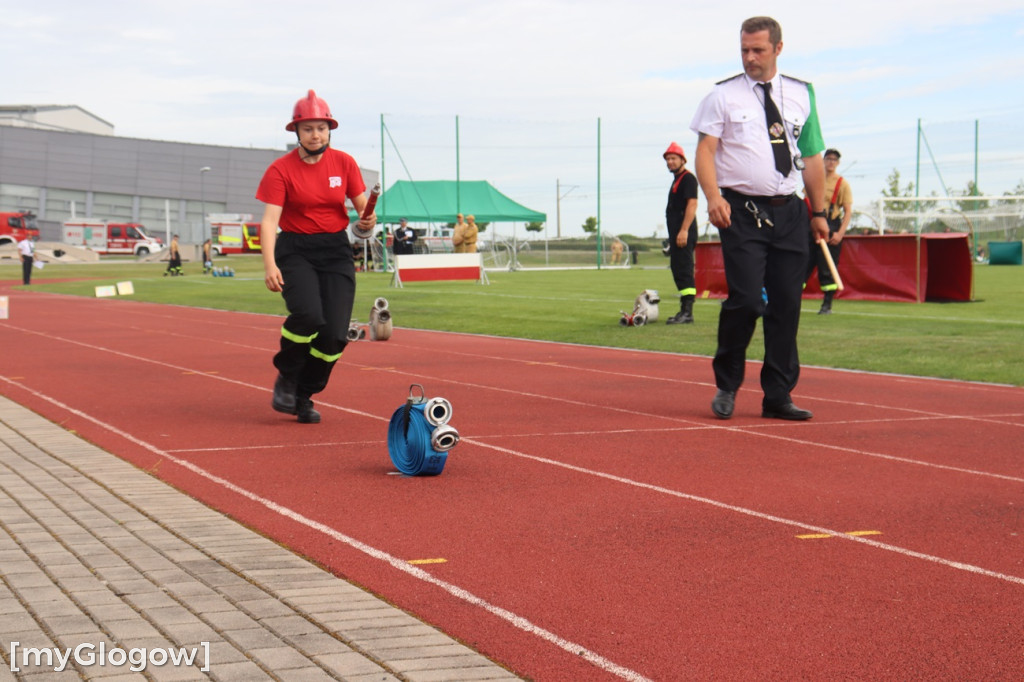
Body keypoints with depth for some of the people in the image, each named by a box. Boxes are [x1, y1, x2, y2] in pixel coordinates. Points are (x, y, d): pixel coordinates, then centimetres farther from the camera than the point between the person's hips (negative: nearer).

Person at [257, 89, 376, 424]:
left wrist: (368, 220, -20)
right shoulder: (281, 170, -7)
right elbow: (269, 220, -15)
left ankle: (304, 396, 15)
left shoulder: (344, 163, 2)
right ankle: (286, 376, 1)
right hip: (295, 251, -3)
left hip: (336, 251, 3)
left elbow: (363, 206, 6)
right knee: (307, 315, -27)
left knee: (335, 334, -7)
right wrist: (269, 265, -29)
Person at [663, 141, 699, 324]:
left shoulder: (688, 178, -8)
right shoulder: (676, 179, 22)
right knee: (677, 269, 13)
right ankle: (684, 311, 19)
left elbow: (692, 204, -18)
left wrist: (684, 231, -25)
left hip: (684, 234, -11)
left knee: (684, 271, -14)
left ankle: (687, 313, -17)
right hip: (676, 233, 11)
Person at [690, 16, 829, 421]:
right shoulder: (723, 95, 3)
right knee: (746, 300, -13)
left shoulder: (802, 95, 13)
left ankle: (778, 397, 11)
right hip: (741, 211, -4)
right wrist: (714, 197, -20)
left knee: (787, 304, 2)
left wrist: (818, 212, 13)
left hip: (788, 212, 4)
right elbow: (705, 149, -4)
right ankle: (726, 387, 6)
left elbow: (812, 156, 16)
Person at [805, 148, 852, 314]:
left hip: (831, 228, -4)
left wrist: (840, 233, -16)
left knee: (828, 268, -3)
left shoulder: (842, 183, -1)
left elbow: (848, 211, -6)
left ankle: (827, 305, 5)